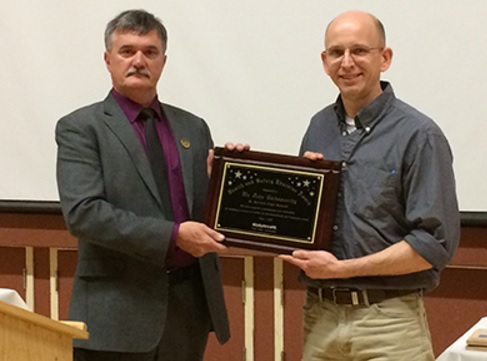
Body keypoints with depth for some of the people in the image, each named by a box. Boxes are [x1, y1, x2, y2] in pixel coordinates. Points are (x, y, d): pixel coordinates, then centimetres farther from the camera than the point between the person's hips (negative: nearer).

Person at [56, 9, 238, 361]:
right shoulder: (80, 128, -2)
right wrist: (173, 235, -21)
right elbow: (82, 212, -15)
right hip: (119, 310, -4)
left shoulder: (194, 128, 13)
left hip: (190, 304, 5)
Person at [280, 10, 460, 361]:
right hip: (319, 315, 5)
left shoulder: (418, 135, -9)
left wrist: (341, 268, -15)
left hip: (388, 322, -5)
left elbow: (436, 243, -14)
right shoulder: (319, 127, 8)